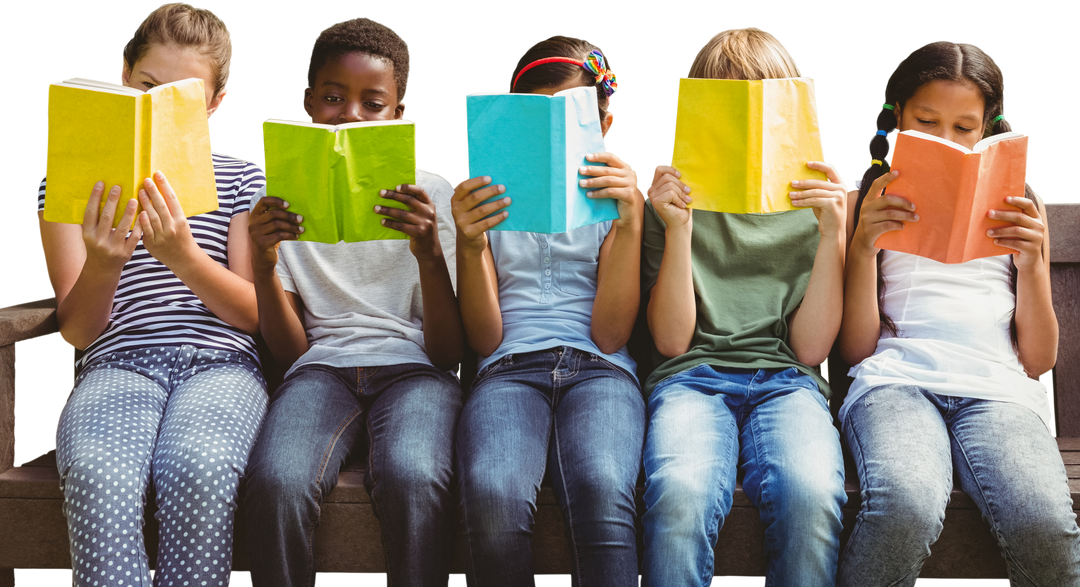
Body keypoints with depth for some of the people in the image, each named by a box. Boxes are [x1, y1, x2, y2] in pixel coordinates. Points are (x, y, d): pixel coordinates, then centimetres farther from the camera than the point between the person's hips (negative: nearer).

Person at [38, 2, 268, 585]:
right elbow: (77, 332, 7)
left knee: (199, 468, -35)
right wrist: (102, 264, -16)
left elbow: (256, 315, 5)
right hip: (116, 363, 0)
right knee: (97, 473, -36)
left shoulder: (241, 180, 15)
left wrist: (185, 258, -13)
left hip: (218, 362, 0)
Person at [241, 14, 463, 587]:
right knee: (276, 483, -33)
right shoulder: (283, 198, 13)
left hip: (413, 367, -1)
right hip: (322, 366, 1)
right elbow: (291, 352, 6)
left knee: (413, 480, -36)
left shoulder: (432, 192, 9)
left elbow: (449, 351, 0)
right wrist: (263, 265, -12)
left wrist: (430, 253, -17)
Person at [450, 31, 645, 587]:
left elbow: (610, 335, 3)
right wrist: (469, 245, -9)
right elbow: (484, 340, 8)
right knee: (493, 496, -35)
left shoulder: (614, 196, 17)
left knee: (602, 491, -37)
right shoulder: (491, 198, 18)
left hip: (597, 370, 0)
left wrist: (630, 222, -7)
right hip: (509, 368, 1)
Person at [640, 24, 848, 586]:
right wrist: (679, 228, -7)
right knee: (679, 495, -36)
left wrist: (832, 233, -5)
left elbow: (810, 347, 5)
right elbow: (671, 340, 3)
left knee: (810, 495, -35)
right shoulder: (673, 198, 12)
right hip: (693, 375, -1)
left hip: (785, 378, 1)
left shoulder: (811, 201, 14)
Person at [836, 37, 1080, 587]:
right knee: (905, 511, -37)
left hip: (1000, 386, 2)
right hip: (897, 379, -1)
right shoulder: (871, 206, 20)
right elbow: (856, 350, 10)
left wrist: (1032, 262, 1)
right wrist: (863, 246, -3)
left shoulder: (1018, 206, 23)